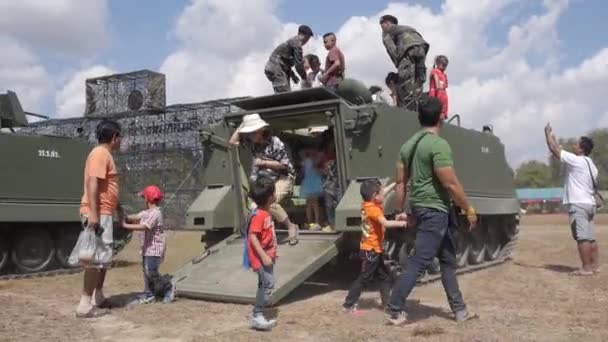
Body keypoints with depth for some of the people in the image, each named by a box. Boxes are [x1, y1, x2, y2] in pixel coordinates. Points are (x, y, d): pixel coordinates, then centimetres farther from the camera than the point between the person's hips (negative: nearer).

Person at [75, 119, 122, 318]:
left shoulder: (105, 155, 18)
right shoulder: (100, 154, -13)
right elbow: (92, 183, -22)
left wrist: (118, 207, 30)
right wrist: (93, 214, -28)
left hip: (103, 213, 11)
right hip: (98, 214, -11)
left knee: (104, 256, 16)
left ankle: (98, 298, 25)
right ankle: (85, 305, -8)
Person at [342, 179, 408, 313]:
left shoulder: (368, 204, 4)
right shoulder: (373, 209, -20)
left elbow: (384, 193, 18)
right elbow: (386, 223, -33)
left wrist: (395, 184, 18)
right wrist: (401, 223, -25)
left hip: (374, 250, 10)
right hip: (370, 250, -10)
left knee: (384, 276, 17)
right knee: (364, 279, -2)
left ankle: (387, 302, 25)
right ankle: (349, 304, 4)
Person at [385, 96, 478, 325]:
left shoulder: (409, 144, 9)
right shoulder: (439, 144, -16)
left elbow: (401, 181, 10)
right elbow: (450, 184, -19)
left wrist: (399, 211, 15)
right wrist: (469, 209, -8)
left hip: (421, 207, 9)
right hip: (434, 209, -9)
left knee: (448, 259, 16)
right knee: (418, 261, -4)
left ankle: (459, 310, 23)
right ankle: (394, 310, 1)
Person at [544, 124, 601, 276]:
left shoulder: (576, 160, -11)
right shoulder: (590, 164, 17)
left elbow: (554, 149, -8)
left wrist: (548, 133, 6)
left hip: (578, 204, -9)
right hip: (589, 203, 10)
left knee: (582, 237, -9)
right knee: (590, 237, 11)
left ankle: (586, 268, -8)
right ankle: (595, 265, 14)